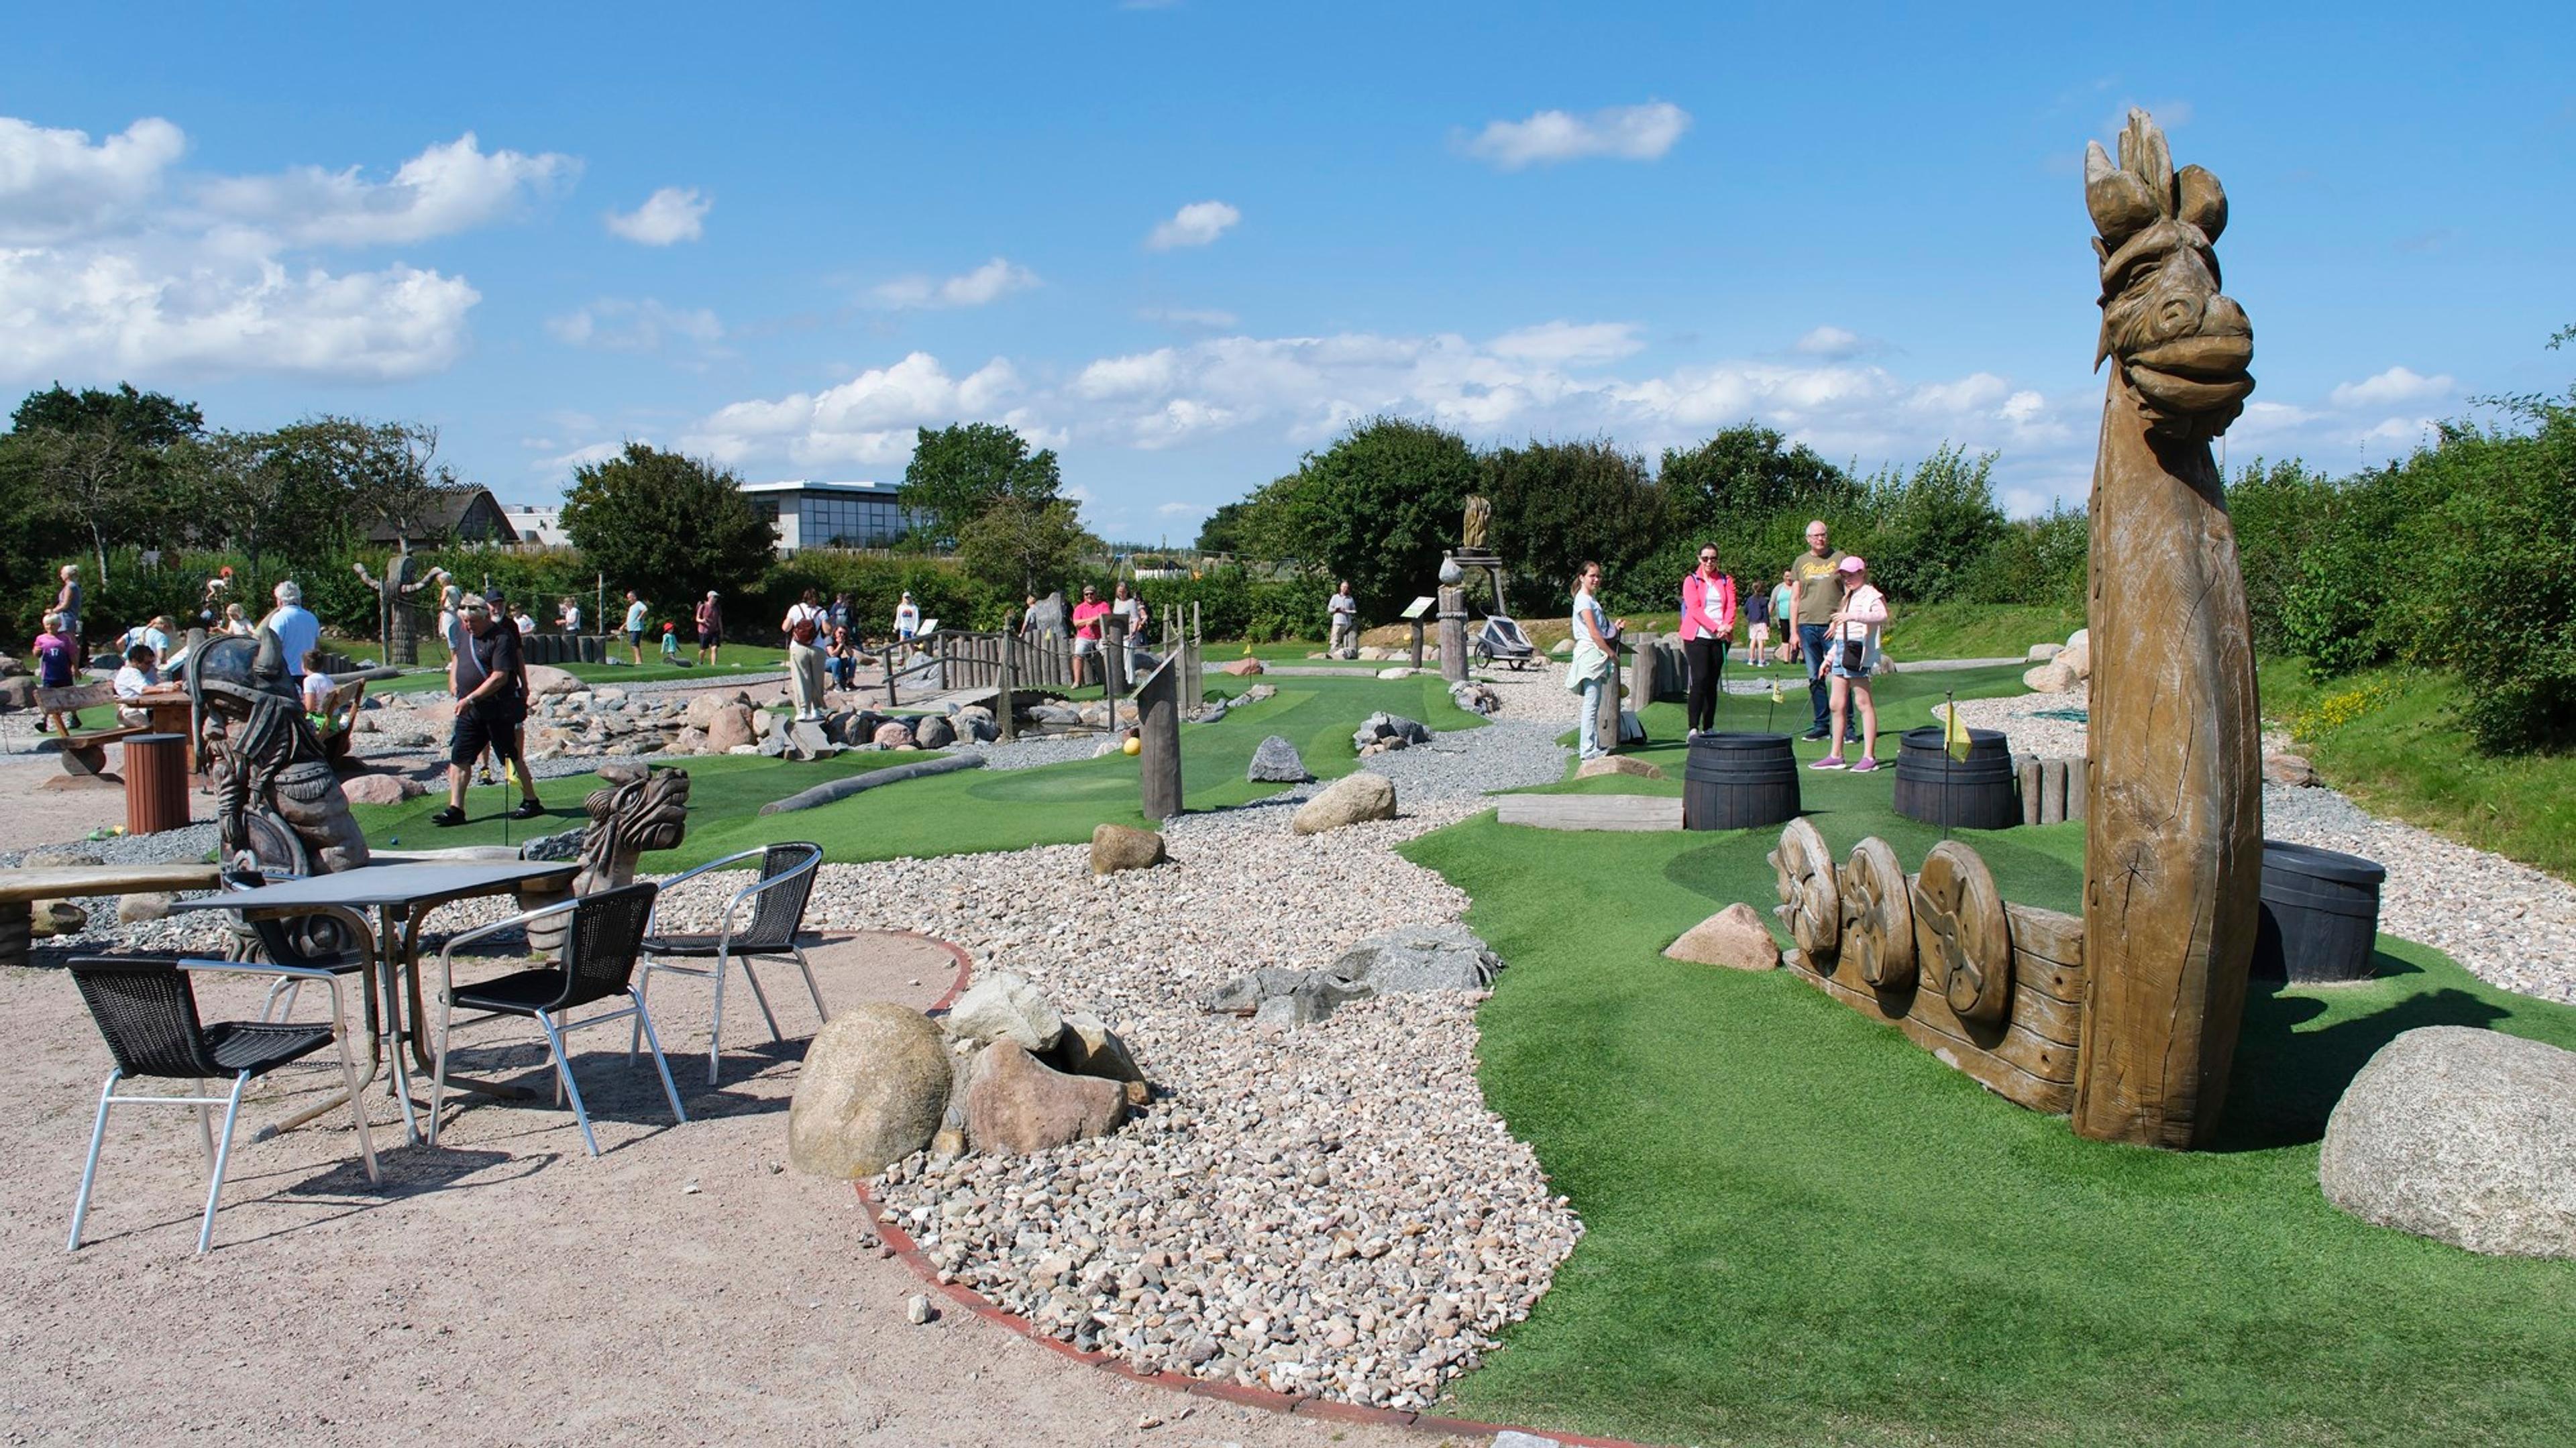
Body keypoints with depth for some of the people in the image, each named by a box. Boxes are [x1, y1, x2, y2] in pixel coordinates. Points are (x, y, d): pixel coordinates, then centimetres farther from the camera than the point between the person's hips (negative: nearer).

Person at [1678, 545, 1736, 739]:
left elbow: (1731, 606, 3)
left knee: (1713, 683, 6)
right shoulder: (1691, 580, 2)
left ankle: (1708, 729, 10)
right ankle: (1693, 728, -16)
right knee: (1700, 679, -14)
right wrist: (1715, 627, -20)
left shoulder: (1726, 580, 13)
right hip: (1697, 636, -4)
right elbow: (1694, 609, -9)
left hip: (1721, 638, 4)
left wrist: (1727, 626, -17)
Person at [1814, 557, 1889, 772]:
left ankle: (1869, 756, -5)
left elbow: (1882, 616, -27)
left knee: (1864, 703, -7)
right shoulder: (1847, 597, 23)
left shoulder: (1871, 595, -5)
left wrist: (1853, 616, -38)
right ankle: (1836, 756, 14)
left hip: (1860, 654, -9)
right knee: (1837, 705, 8)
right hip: (1842, 652, 9)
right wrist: (1830, 656, 26)